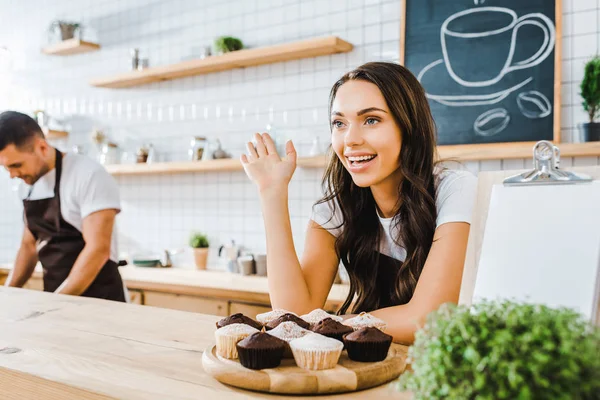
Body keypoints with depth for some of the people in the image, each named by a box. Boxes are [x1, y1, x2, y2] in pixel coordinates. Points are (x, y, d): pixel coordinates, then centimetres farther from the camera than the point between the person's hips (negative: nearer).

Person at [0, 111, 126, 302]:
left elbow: (98, 250, -22)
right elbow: (29, 246, 15)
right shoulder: (32, 186, 7)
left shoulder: (89, 176, -17)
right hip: (55, 295, 7)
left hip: (97, 299, -7)